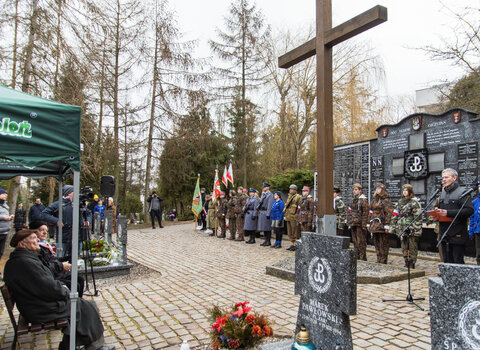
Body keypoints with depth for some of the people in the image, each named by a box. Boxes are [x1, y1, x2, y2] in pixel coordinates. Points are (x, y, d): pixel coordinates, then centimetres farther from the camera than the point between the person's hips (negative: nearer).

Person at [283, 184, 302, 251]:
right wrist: (284, 211, 21)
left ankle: (296, 245, 2)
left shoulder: (298, 197, -9)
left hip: (294, 217, -8)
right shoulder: (289, 197, 17)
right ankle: (292, 244, 19)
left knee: (295, 232, -5)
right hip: (288, 217, 8)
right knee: (290, 232, 12)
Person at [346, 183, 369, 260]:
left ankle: (363, 258, 3)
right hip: (353, 223, 8)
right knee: (355, 240, 12)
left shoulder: (363, 200, -9)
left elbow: (365, 213, -14)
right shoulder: (354, 200, 16)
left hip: (360, 224, -8)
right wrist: (349, 222, 17)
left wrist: (364, 224, -18)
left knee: (361, 241, -4)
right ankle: (357, 256, 21)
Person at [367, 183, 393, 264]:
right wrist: (369, 223, 16)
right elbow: (371, 212, 19)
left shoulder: (386, 200, -7)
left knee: (383, 243, -2)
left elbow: (389, 213, -12)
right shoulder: (374, 200, 16)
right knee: (376, 242, 12)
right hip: (374, 224, 8)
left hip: (382, 225, -7)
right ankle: (378, 260, 22)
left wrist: (387, 225, -18)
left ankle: (383, 261, 6)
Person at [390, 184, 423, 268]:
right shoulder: (400, 202, 14)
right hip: (402, 228, 7)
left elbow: (418, 217, -11)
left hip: (411, 229, -6)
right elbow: (395, 215, 16)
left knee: (412, 247, 0)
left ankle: (412, 264, 8)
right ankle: (406, 264, 21)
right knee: (404, 247, 11)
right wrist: (392, 226, 11)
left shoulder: (414, 202, -6)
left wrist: (417, 229, -17)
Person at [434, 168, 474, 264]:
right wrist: (436, 215, 4)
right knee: (447, 262, 12)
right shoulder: (443, 193, 17)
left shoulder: (463, 192, -6)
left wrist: (448, 213, -23)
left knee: (458, 262, -4)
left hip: (457, 235, -7)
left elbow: (469, 210, -18)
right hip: (444, 234, 7)